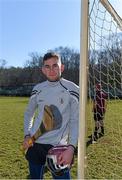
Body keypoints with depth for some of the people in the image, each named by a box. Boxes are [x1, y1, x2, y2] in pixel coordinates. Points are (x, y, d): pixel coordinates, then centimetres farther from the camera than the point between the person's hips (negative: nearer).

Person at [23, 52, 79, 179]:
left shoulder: (72, 90, -9)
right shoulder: (37, 89, 3)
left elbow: (75, 121, -8)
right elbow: (29, 113, 16)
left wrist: (71, 148, -18)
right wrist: (27, 135, 3)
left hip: (58, 147, -3)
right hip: (35, 145, 4)